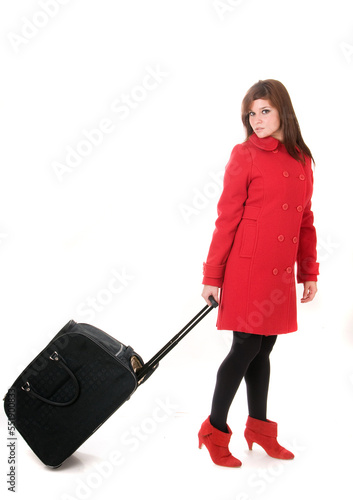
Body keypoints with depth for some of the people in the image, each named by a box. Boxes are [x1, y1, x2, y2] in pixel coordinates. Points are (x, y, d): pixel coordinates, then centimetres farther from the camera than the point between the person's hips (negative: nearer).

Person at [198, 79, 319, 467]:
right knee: (247, 347, -2)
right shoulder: (245, 155, -6)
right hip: (248, 267, -5)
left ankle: (259, 428, 29)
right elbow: (227, 218, -8)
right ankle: (215, 431, 16)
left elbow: (305, 220, 15)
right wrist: (212, 276, -8)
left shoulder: (302, 159, 11)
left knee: (264, 347, 14)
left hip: (280, 272, 6)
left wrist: (308, 271, 13)